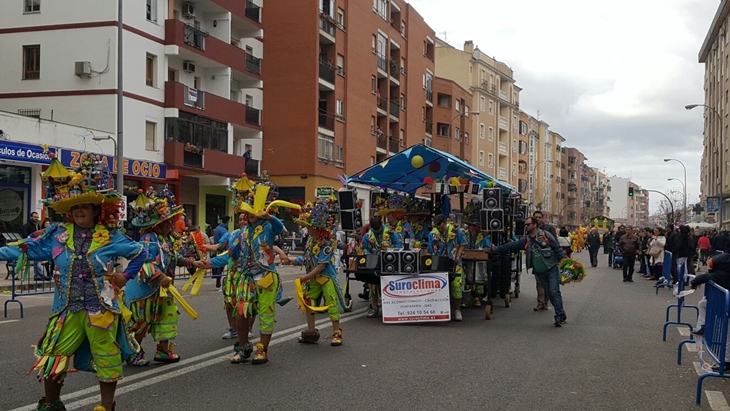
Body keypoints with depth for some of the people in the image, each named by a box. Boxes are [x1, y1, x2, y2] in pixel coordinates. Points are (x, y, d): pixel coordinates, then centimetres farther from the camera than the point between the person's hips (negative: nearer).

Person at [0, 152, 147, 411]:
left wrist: (125, 277, 4)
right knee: (51, 361, 1)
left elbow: (140, 254, 9)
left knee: (106, 361, 9)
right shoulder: (57, 235, 1)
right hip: (68, 310, 1)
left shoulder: (110, 237, -2)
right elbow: (26, 249, 4)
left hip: (102, 310, -1)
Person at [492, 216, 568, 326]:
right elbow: (512, 246, 7)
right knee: (549, 294, 6)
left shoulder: (546, 235, -5)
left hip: (552, 269, -5)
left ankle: (560, 316, -10)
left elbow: (558, 249, -5)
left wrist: (564, 259, -17)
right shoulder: (526, 240, 9)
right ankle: (561, 316, 13)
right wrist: (497, 249, 2)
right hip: (539, 272, 5)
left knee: (554, 292, -11)